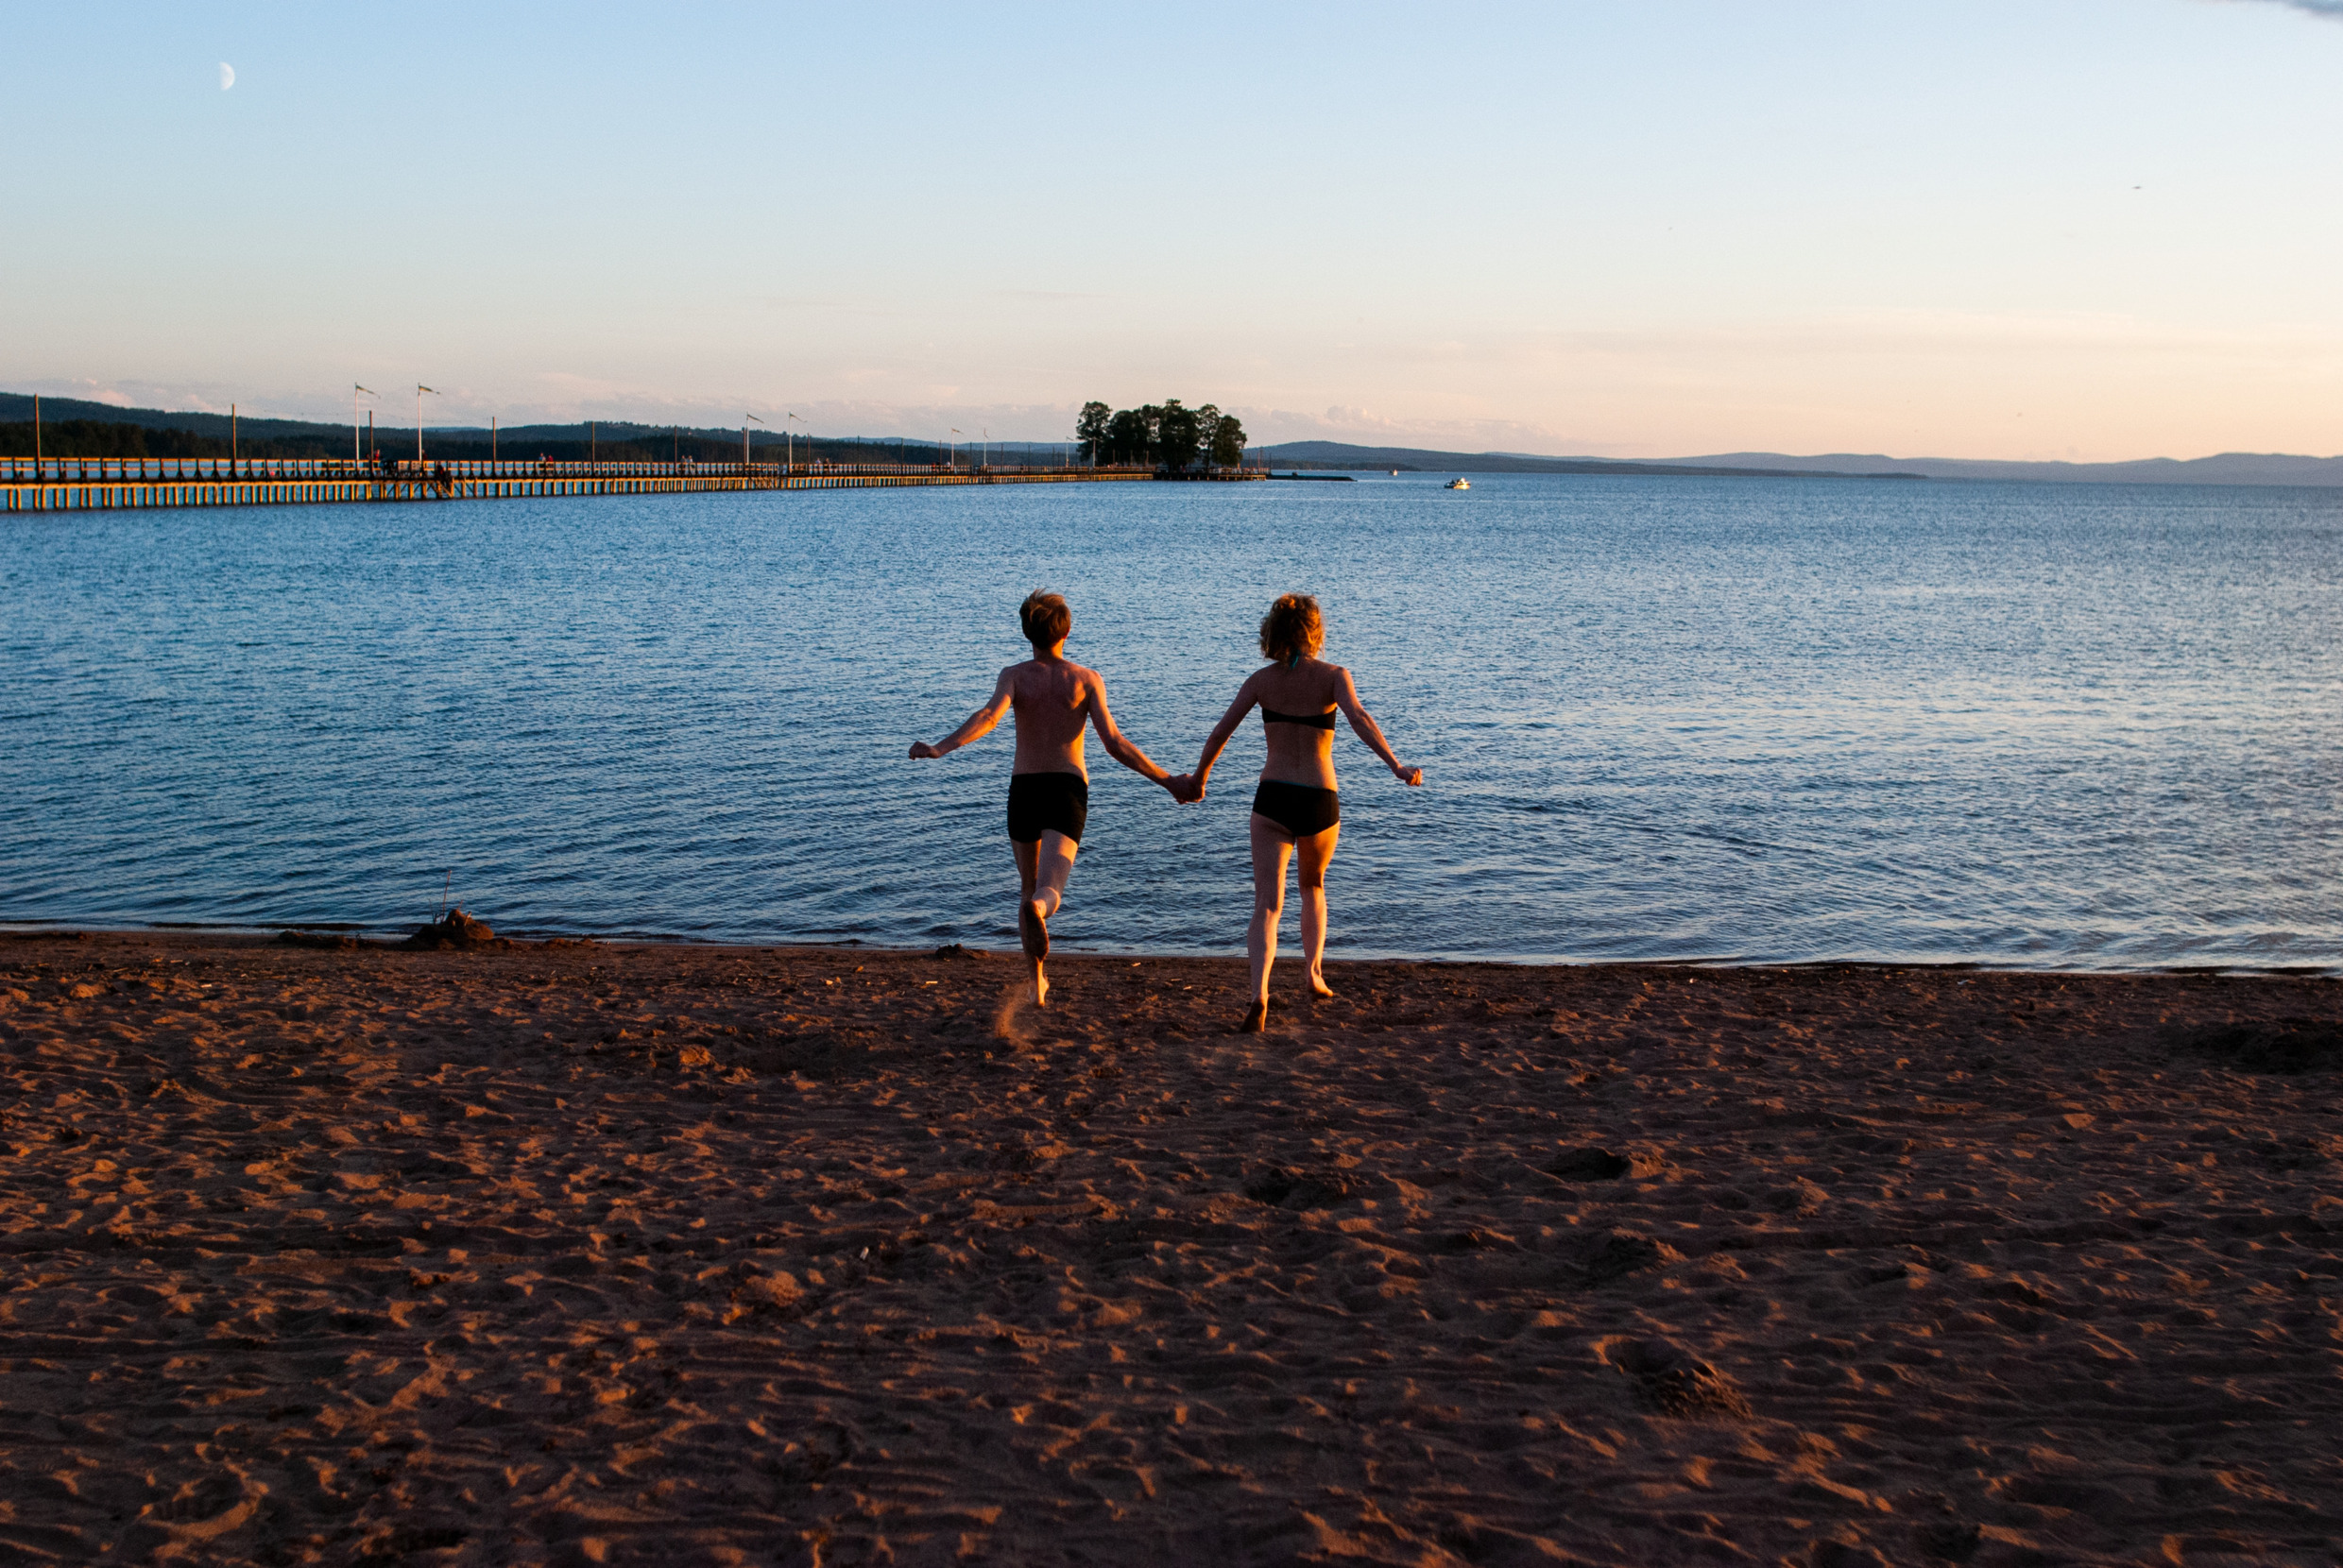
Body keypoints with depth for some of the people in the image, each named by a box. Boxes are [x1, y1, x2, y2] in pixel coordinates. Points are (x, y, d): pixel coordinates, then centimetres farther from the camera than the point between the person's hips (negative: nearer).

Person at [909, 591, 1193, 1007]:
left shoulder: (1014, 675, 3)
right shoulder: (1088, 679, 4)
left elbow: (989, 716, -19)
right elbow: (1114, 743, -7)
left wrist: (940, 748, -29)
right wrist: (1167, 781, -2)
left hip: (1023, 789, 2)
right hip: (1067, 790, -2)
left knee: (1028, 888, 21)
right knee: (1049, 892, -15)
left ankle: (1037, 984, 24)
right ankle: (1037, 909, -54)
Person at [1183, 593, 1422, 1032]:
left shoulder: (1261, 679, 4)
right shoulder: (1333, 676, -2)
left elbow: (1221, 731, 3)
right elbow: (1359, 719, -19)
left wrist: (1199, 777, 18)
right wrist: (1395, 766, -26)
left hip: (1272, 798, 0)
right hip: (1319, 801, 0)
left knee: (1267, 905, -6)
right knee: (1313, 885, 30)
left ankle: (1259, 995, -26)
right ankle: (1315, 973, 30)